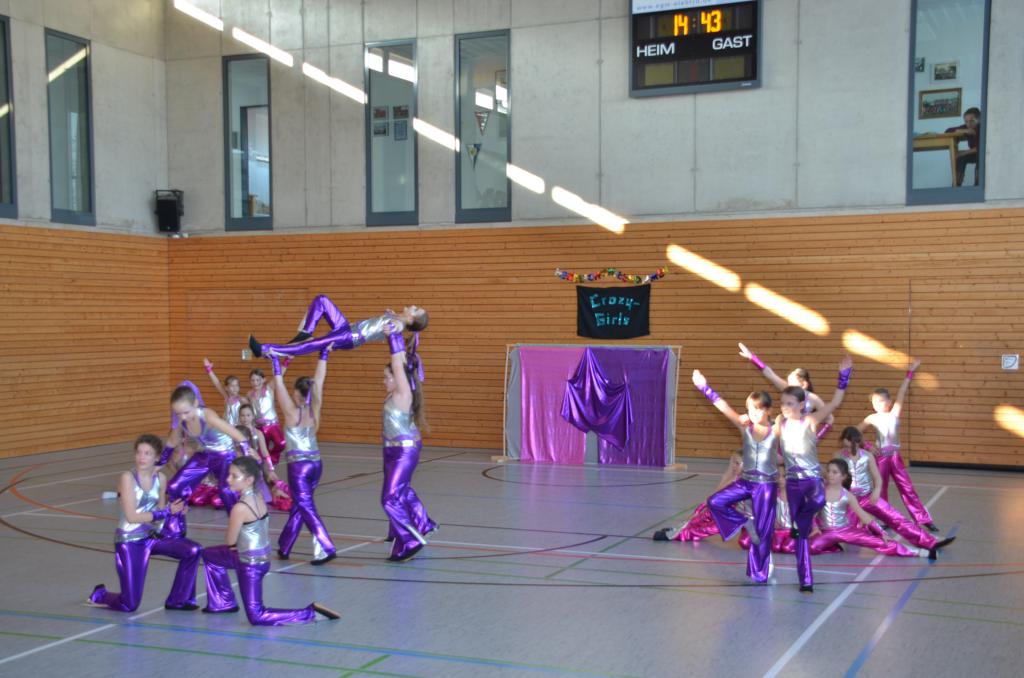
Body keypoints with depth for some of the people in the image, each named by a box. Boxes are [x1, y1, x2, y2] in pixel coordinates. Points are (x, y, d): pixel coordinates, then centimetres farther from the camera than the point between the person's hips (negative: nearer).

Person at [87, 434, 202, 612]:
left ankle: (178, 600, 1)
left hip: (152, 536, 5)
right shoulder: (128, 478, -16)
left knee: (193, 550, -17)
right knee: (130, 606, -5)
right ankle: (100, 595, 31)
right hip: (129, 541, -5)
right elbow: (132, 517, -21)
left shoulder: (160, 478, -1)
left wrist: (176, 510, -13)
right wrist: (167, 512, -22)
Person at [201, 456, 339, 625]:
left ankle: (310, 613, -7)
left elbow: (230, 543, -13)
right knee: (209, 555, 26)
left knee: (257, 617, 0)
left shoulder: (240, 508, -25)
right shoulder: (258, 496, -2)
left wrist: (236, 545, 8)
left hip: (251, 564, -9)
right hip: (263, 556, 9)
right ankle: (223, 603, 36)